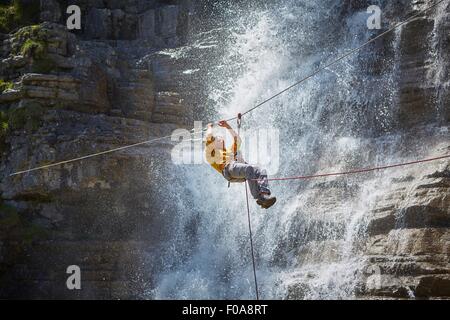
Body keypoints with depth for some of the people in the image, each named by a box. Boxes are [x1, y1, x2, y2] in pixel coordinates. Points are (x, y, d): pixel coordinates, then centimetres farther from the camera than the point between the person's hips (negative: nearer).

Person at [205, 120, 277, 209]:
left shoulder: (229, 151, 46)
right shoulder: (211, 153, 27)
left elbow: (237, 140, 48)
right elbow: (209, 137, 13)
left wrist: (227, 127, 52)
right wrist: (210, 127, 33)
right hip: (229, 169, -7)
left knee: (261, 171, -21)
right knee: (249, 169, -36)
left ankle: (264, 194, -44)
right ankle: (258, 197, -48)